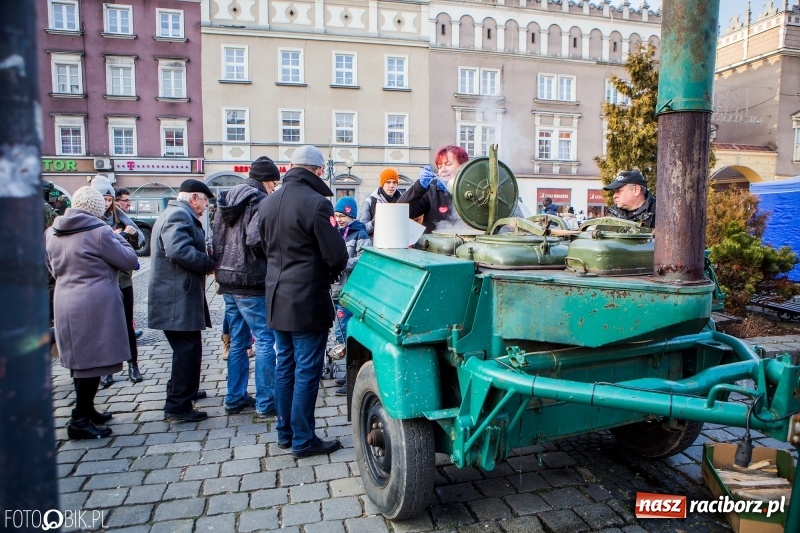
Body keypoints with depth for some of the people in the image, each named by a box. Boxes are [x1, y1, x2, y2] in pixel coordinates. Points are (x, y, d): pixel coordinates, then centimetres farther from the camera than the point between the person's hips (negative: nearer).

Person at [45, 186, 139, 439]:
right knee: (93, 359, 0)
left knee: (80, 359, 17)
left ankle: (86, 411, 30)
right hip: (95, 305, -8)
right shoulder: (99, 231, -15)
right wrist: (118, 237, 5)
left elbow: (53, 268, 20)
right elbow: (129, 260, -8)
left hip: (65, 303, 8)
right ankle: (80, 421, 4)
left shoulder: (52, 232, 8)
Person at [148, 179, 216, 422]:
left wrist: (206, 261, 8)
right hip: (178, 299, -11)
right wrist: (210, 264, -20)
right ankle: (178, 406, 1)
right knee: (188, 349, -5)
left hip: (178, 297, 11)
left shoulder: (177, 214, 21)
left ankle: (184, 390, 39)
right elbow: (179, 250, -31)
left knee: (186, 348, 23)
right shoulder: (179, 216, -16)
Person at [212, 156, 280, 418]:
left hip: (228, 281, 9)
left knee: (237, 342, 16)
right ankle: (266, 403, 5)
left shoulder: (227, 202, 14)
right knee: (265, 340, -1)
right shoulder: (260, 203, -13)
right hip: (252, 282, -9)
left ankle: (235, 398, 24)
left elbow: (217, 240, 15)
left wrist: (220, 267, 18)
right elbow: (256, 239, -26)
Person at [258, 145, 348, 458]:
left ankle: (285, 432, 28)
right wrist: (329, 275, 4)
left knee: (285, 365, 17)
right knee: (307, 371, 2)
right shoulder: (316, 203, -17)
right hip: (308, 301, -7)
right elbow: (337, 256, -16)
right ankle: (303, 440, 13)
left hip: (277, 299, 8)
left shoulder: (267, 203, 7)